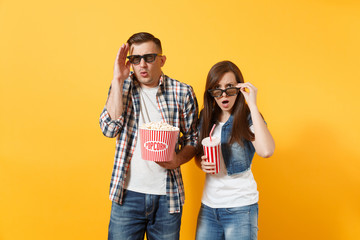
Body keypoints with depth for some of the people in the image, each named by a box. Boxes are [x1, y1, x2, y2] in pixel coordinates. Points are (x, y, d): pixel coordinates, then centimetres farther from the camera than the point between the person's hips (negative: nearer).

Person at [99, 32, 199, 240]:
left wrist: (179, 159, -14)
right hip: (127, 194, 0)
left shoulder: (183, 93, -1)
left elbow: (193, 139, 7)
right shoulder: (122, 87, 4)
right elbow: (109, 129, -10)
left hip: (167, 197, 0)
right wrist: (118, 80, -11)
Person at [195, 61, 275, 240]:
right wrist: (202, 163, -6)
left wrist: (252, 104, -23)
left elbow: (266, 151, -28)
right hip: (208, 205, 5)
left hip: (240, 208, -4)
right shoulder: (206, 117, 6)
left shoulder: (248, 118, -8)